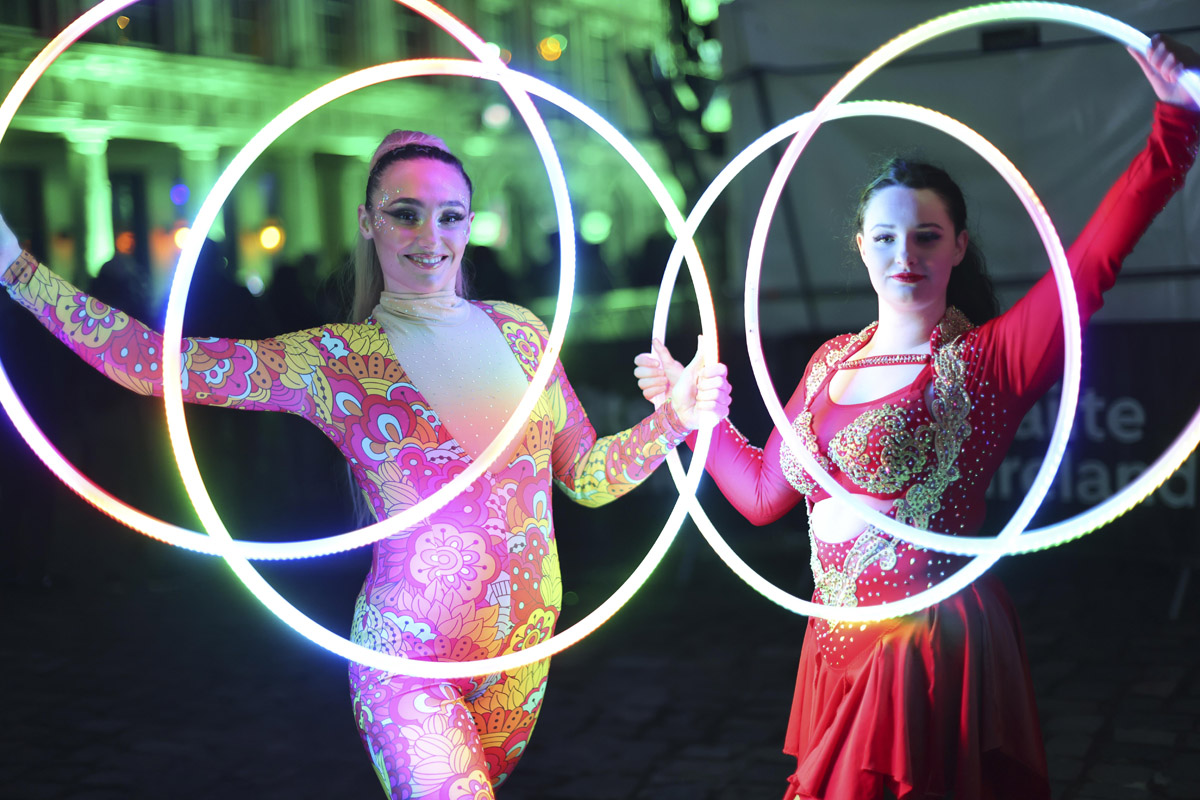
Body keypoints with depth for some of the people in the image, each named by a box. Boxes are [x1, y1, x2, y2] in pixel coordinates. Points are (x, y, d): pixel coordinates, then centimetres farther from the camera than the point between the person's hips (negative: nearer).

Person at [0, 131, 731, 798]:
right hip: (410, 658, -4)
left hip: (527, 650, 4)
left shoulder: (519, 332, 4)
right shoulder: (332, 362, -6)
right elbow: (155, 360, -14)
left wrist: (675, 420, -7)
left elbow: (586, 475, 9)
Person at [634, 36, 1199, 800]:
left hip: (935, 650, -5)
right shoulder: (832, 362, 9)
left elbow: (1095, 255, -22)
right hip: (841, 649, 6)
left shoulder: (987, 361, -8)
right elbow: (762, 492, 16)